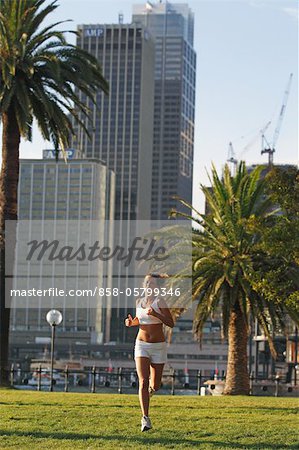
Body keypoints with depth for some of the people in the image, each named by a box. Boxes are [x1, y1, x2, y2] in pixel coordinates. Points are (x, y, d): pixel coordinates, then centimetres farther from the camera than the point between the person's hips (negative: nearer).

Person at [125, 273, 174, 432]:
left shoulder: (159, 301, -9)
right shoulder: (139, 302, 7)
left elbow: (171, 323, -16)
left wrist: (155, 314, -30)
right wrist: (131, 322, 2)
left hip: (158, 347, -2)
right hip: (141, 345, 2)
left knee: (155, 386, 6)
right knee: (143, 381, -14)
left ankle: (150, 387, 45)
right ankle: (145, 419, -12)